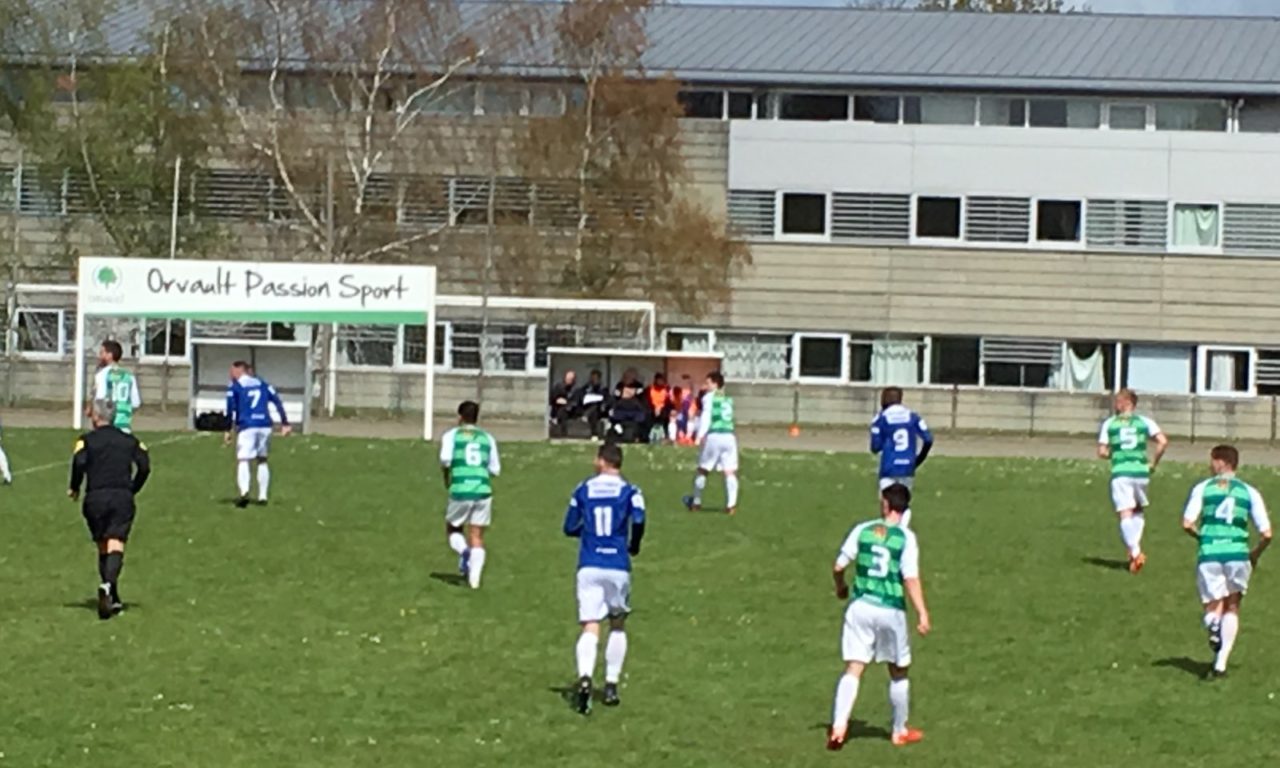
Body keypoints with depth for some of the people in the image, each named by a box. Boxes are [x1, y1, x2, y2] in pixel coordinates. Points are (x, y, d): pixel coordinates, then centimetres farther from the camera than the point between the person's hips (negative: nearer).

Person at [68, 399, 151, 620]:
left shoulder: (87, 440, 6)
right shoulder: (129, 441, 14)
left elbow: (79, 462, -11)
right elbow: (144, 466, 2)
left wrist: (75, 488, 2)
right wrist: (133, 490, 14)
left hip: (96, 498, 0)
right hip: (122, 497, 0)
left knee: (103, 547, 13)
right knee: (115, 544, -9)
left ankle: (113, 599, 16)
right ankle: (108, 584, -37)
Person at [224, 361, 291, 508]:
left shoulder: (234, 386, 6)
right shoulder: (262, 384, 19)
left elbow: (231, 409, -4)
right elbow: (277, 402, 12)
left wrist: (228, 430, 0)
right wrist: (285, 423, 10)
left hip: (247, 427, -5)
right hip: (265, 426, 5)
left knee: (243, 460, -11)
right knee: (262, 460, 20)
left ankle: (244, 491, -35)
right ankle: (263, 496, 18)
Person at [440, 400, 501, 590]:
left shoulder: (451, 435, 5)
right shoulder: (487, 438, 12)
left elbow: (445, 460, -11)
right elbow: (495, 470, 11)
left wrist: (446, 479, 7)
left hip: (460, 491, -2)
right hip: (483, 491, 2)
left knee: (453, 530, 18)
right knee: (477, 537, 6)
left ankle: (463, 550, -13)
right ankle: (475, 578, -6)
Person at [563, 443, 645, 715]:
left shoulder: (583, 490, 7)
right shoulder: (629, 491, 0)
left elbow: (570, 527, 11)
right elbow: (638, 520, -17)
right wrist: (634, 545, 2)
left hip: (588, 567, 0)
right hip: (618, 567, 0)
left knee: (590, 628, -5)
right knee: (618, 625, 19)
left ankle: (585, 678, -31)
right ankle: (611, 685, 17)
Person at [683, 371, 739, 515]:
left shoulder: (709, 397, 3)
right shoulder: (728, 400, 19)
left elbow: (706, 417, -8)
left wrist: (700, 435, -14)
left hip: (714, 436, -4)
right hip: (729, 436, 4)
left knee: (703, 469, 10)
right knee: (730, 471, -1)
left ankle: (696, 502, 19)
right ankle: (731, 504, -12)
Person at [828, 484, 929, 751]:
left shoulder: (862, 530, 1)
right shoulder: (906, 538, -7)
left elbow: (839, 567, 3)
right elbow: (911, 579, -14)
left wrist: (840, 587, 24)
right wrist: (922, 613, -12)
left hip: (860, 606, 2)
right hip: (891, 610, -2)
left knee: (853, 669, 2)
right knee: (898, 673, 15)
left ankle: (838, 727, -12)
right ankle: (899, 732, 25)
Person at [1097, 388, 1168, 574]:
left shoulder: (1109, 424, 6)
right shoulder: (1144, 422, 7)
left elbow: (1102, 452, 4)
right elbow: (1163, 442, -5)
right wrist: (1153, 463, 7)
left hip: (1120, 473, -2)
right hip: (1141, 471, 2)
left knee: (1125, 515, -4)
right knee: (1139, 511, 21)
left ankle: (1135, 552, -20)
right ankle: (1135, 548, 8)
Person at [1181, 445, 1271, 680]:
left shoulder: (1202, 488, 4)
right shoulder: (1249, 492, 7)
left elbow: (1187, 524, -5)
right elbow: (1266, 533, 3)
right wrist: (1255, 554, 22)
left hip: (1209, 555, -1)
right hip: (1238, 554, 1)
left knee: (1213, 606, 12)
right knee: (1232, 607, 18)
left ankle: (1214, 625, -26)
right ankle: (1221, 663, 8)